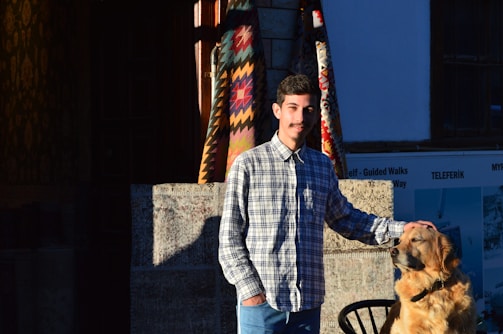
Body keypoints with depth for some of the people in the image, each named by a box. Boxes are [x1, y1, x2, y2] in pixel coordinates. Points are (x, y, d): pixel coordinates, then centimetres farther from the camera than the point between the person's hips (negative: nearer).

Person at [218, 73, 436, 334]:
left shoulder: (323, 166, 12)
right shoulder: (248, 164, -2)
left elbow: (345, 219, 25)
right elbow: (230, 237, -3)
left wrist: (399, 229, 18)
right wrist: (249, 288, -11)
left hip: (308, 302, 4)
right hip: (260, 302, -4)